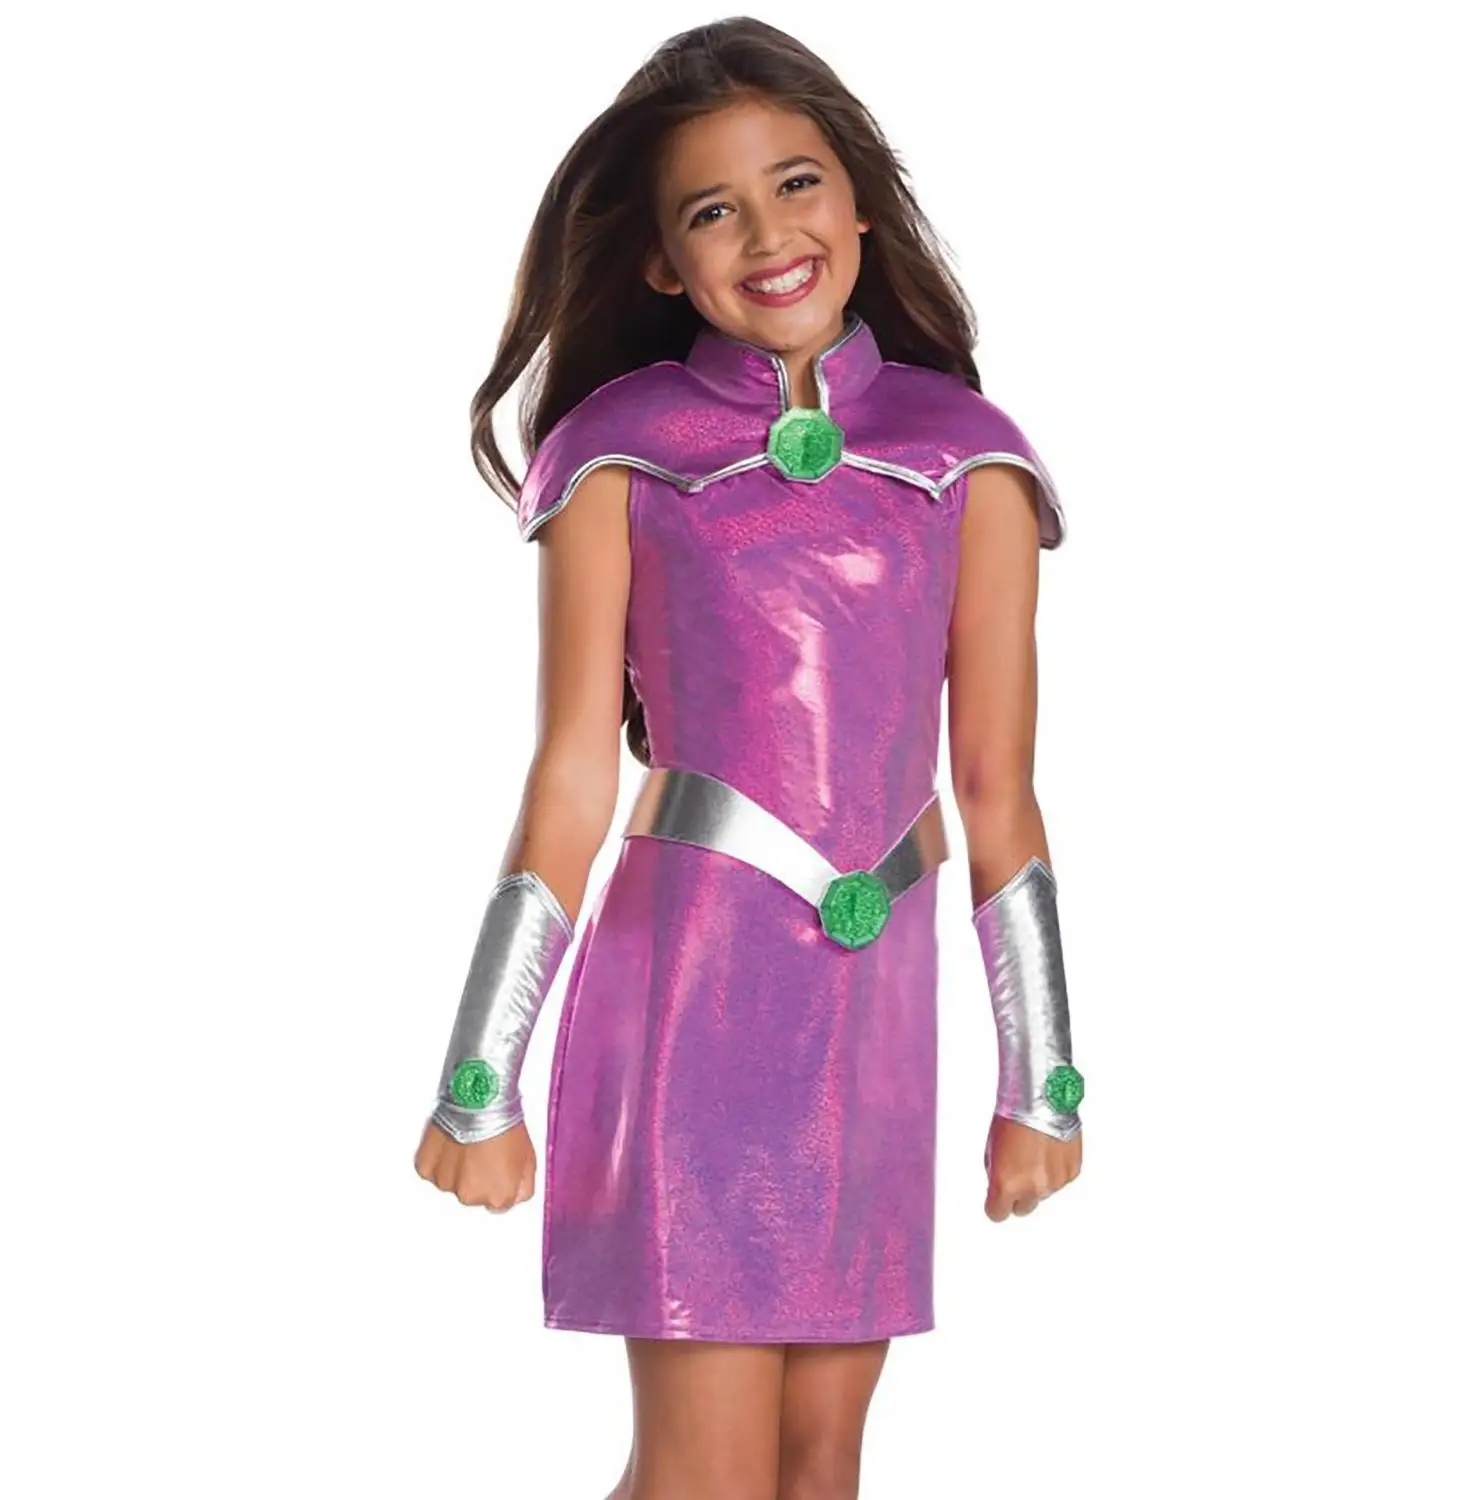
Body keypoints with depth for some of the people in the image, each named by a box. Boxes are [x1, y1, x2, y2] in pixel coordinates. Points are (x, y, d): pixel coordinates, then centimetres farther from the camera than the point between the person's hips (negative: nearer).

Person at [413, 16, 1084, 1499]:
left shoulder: (964, 456, 6)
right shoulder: (626, 449, 0)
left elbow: (996, 788, 7)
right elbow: (573, 772, -1)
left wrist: (1041, 1080, 7)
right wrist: (481, 1085, -3)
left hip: (877, 1005, 3)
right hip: (689, 986, -3)